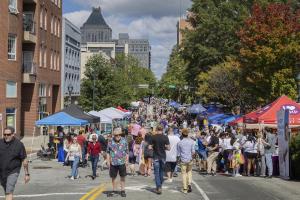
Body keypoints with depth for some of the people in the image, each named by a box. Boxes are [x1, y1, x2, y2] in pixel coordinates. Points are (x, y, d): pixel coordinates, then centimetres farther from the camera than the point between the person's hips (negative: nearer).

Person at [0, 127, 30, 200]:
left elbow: (24, 160, -5)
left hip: (13, 172, -4)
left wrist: (27, 174, -5)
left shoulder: (19, 144, -10)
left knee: (9, 192, -15)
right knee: (6, 191, 18)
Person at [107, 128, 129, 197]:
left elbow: (127, 152, 7)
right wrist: (108, 161, 3)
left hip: (122, 162, 0)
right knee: (113, 177, 8)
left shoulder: (124, 141, 0)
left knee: (122, 177, 5)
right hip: (113, 163, 0)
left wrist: (127, 160, 2)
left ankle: (122, 191, 15)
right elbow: (108, 152, 7)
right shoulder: (110, 142, -1)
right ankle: (114, 190, 21)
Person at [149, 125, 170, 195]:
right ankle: (160, 186, 26)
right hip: (163, 156, 2)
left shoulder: (153, 137, -7)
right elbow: (168, 148, -5)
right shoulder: (165, 137, -5)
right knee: (161, 172, 16)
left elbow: (150, 147, -6)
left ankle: (158, 187, -8)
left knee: (157, 173, 1)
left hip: (156, 156, -2)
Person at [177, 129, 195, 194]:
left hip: (183, 160, -1)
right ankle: (189, 184, 0)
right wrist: (191, 156, 11)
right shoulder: (191, 141, -4)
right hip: (190, 159, 1)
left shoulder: (180, 143, -3)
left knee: (184, 173, 5)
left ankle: (185, 189, 5)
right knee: (189, 172, 19)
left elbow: (178, 154, 1)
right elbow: (193, 152, -7)